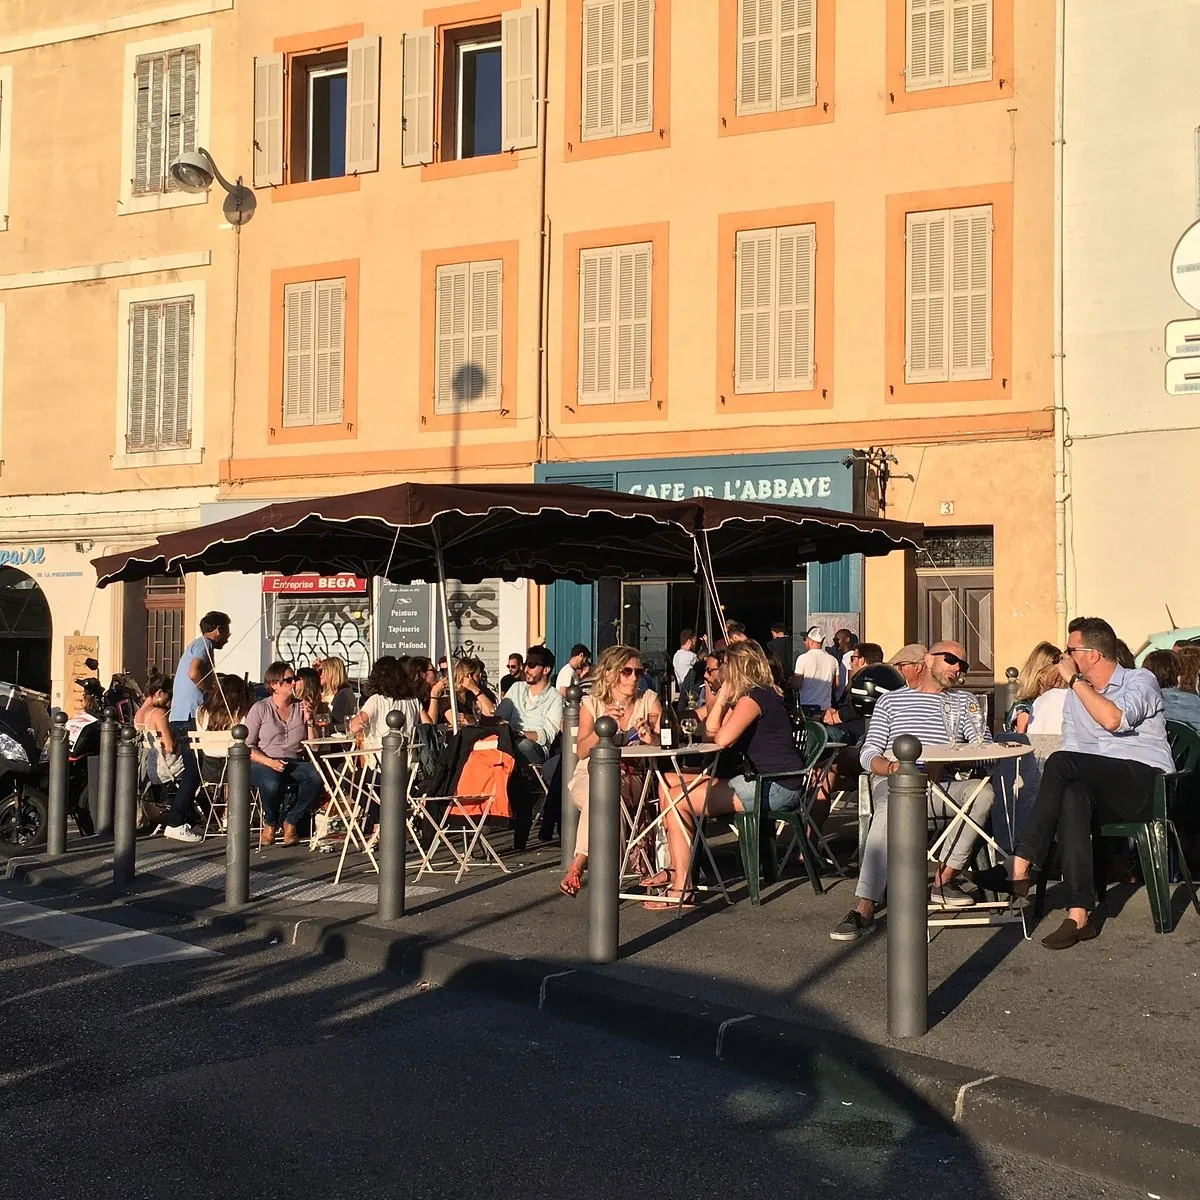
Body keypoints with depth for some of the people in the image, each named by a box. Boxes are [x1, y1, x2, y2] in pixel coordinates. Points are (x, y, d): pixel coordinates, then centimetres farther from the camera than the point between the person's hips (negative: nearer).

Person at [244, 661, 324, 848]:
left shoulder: (301, 707, 14)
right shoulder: (260, 709, 4)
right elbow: (247, 746, -1)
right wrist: (269, 762, -16)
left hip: (294, 764, 3)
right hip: (263, 764, -3)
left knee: (315, 777, -31)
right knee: (272, 783, -38)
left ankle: (291, 822, -9)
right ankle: (270, 823, -5)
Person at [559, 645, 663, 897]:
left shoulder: (649, 701, 6)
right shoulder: (591, 703, 5)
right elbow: (582, 751, -8)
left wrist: (651, 739, -25)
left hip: (632, 778, 0)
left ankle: (577, 866, -30)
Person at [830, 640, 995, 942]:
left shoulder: (964, 701, 23)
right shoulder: (890, 701, 18)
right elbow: (868, 753, 9)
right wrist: (890, 767, -16)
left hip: (943, 787, 3)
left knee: (983, 791, -29)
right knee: (890, 808, -38)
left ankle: (944, 881, -20)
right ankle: (864, 909, -43)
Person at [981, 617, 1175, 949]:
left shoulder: (1140, 681, -1)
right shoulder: (1076, 696, 22)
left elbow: (1112, 720, -22)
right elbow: (1072, 747, 16)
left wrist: (1074, 680, -14)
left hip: (1146, 782, -5)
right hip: (1101, 790, 5)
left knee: (1061, 763, -28)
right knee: (1073, 796, -33)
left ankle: (1022, 867, -30)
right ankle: (1079, 913, -42)